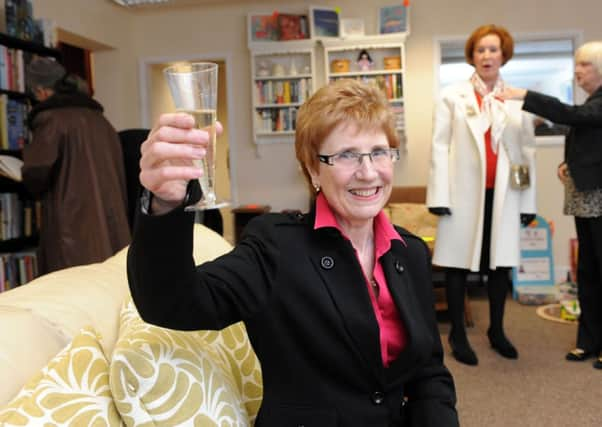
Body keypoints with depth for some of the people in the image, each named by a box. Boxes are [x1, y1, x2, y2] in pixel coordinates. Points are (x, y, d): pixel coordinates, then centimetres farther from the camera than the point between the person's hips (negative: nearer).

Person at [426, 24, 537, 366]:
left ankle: (497, 331, 26)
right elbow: (440, 146, -2)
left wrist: (529, 201, 2)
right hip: (464, 193, -2)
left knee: (500, 263, 10)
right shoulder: (453, 96, 3)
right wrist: (440, 195, -10)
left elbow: (528, 150, 6)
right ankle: (458, 334, 16)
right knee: (459, 263, 4)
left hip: (504, 195, 2)